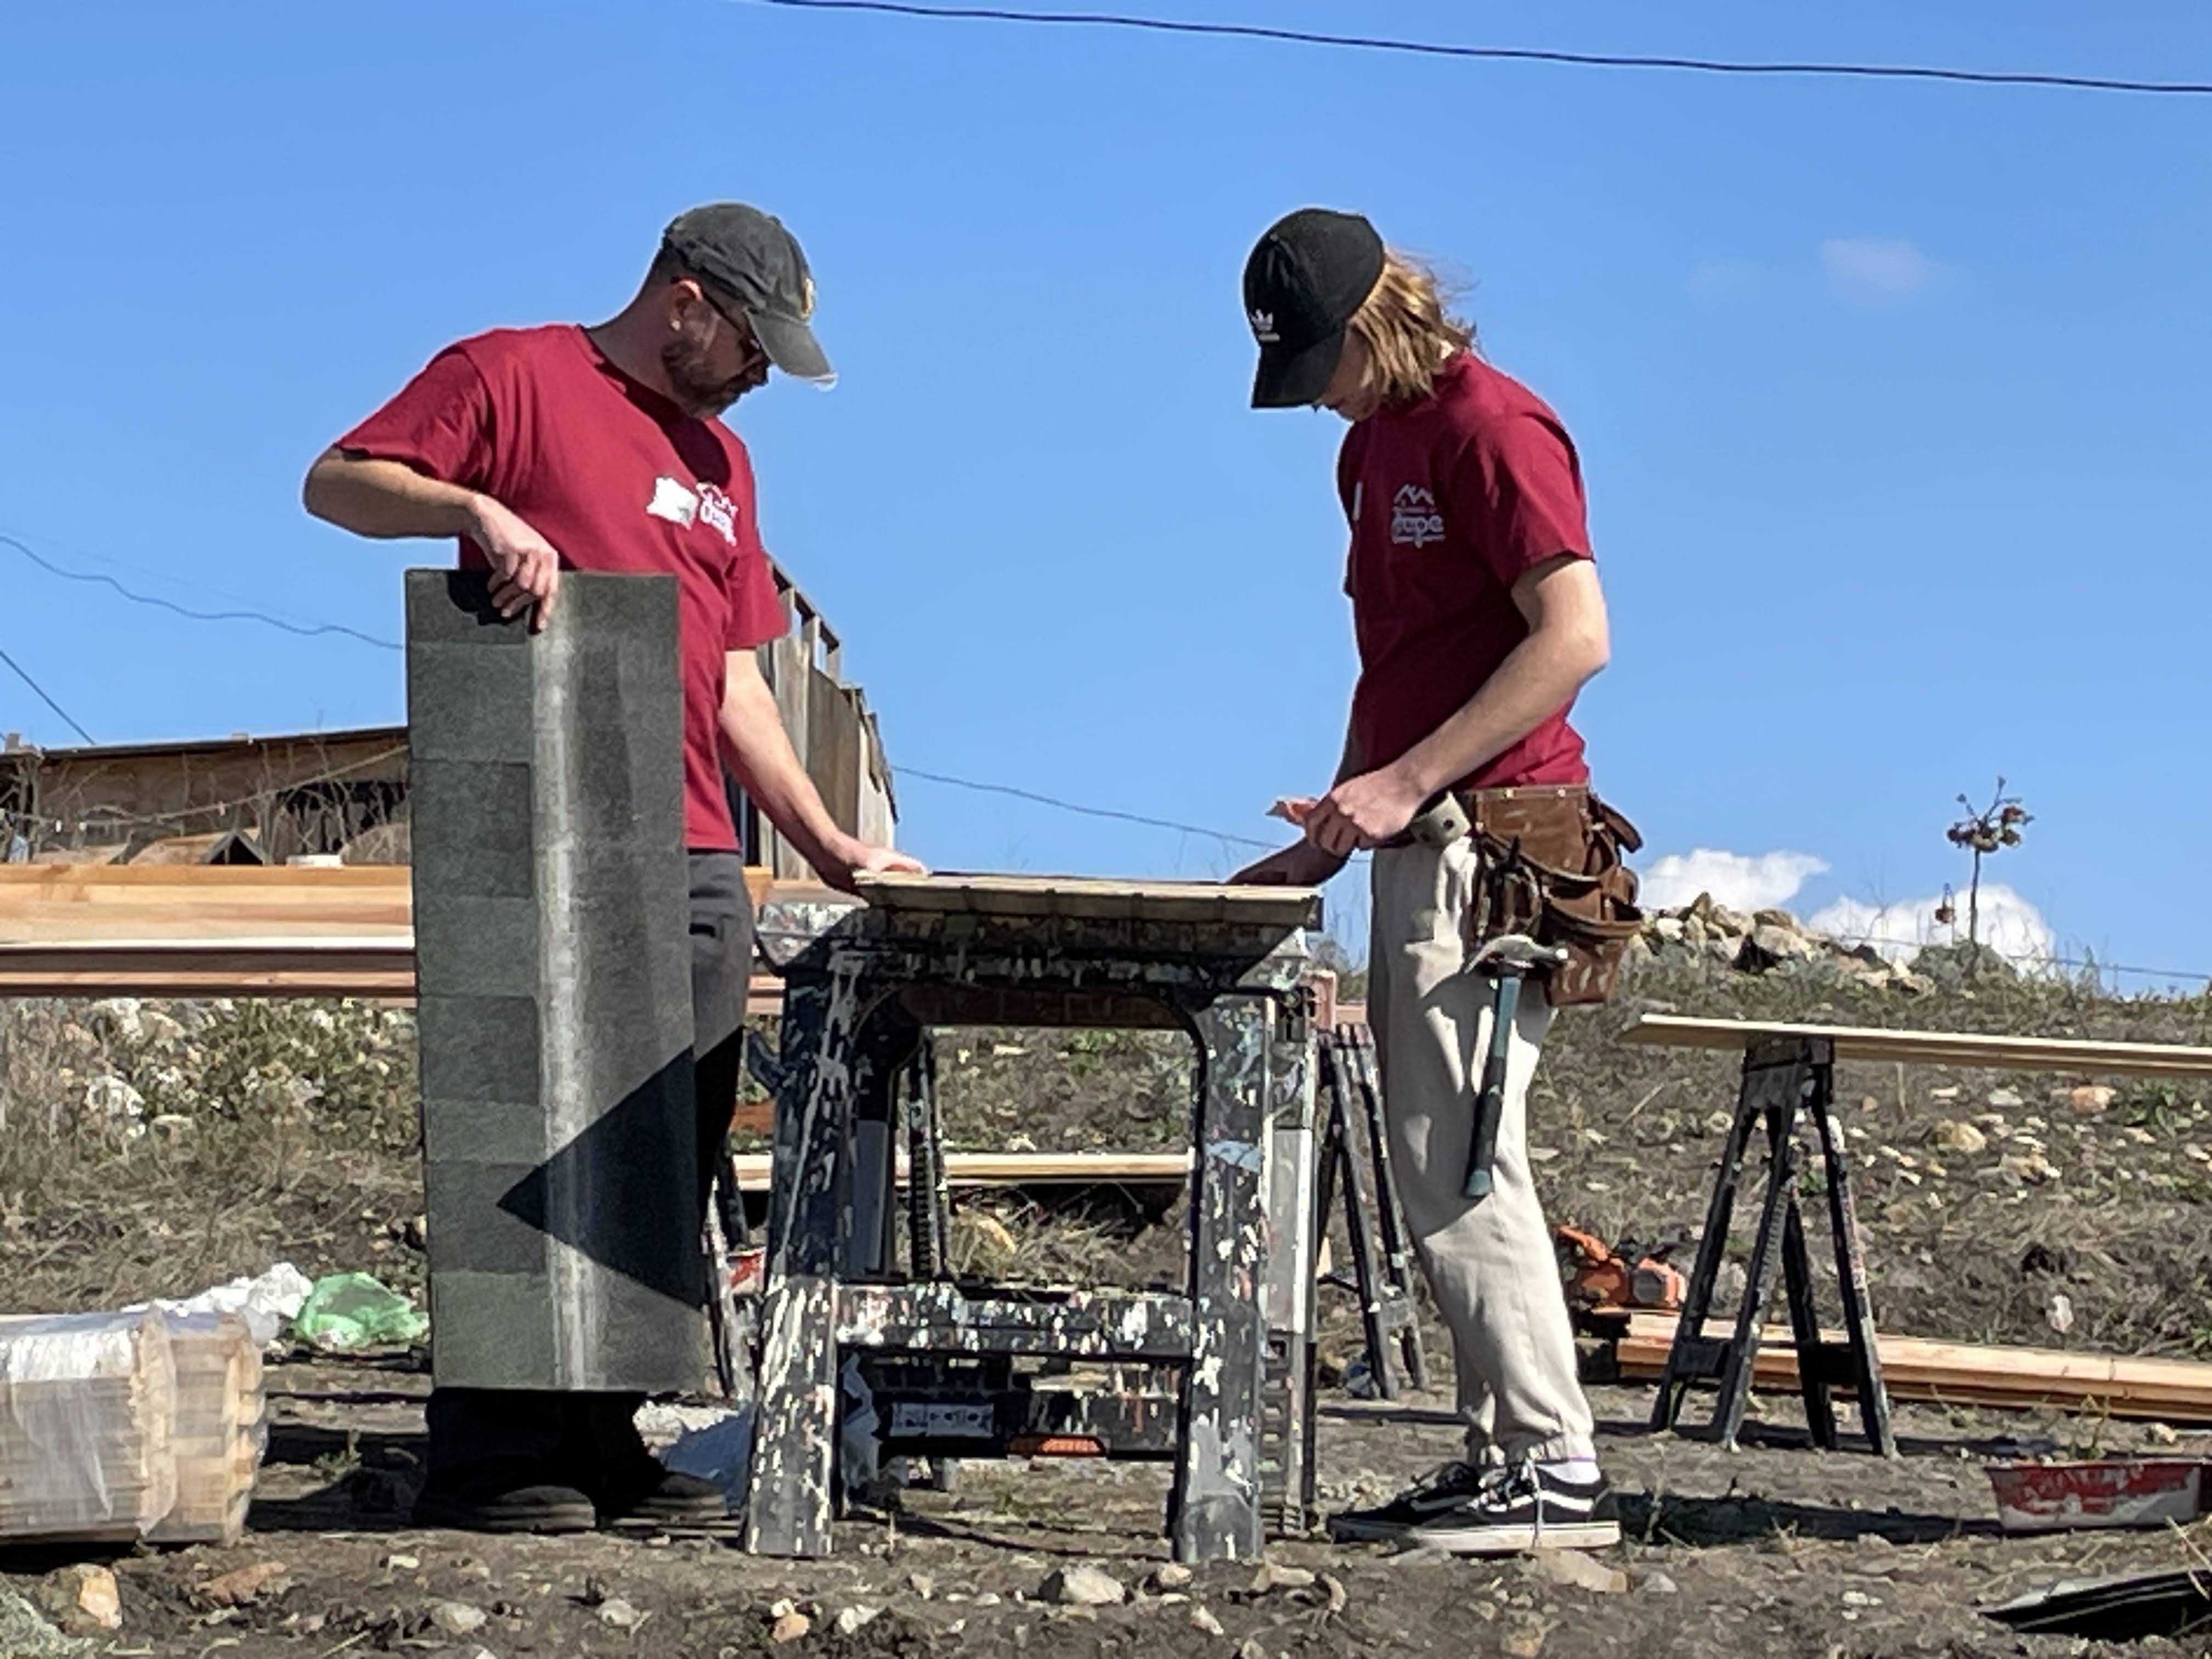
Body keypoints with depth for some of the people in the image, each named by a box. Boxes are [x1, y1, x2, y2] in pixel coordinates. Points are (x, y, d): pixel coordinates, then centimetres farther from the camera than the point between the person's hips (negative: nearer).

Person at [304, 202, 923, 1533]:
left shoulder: (721, 459, 25)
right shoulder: (514, 376, 4)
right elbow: (336, 483, -4)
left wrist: (828, 844, 18)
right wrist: (476, 507, -21)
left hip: (697, 863, 7)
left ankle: (598, 1439, 9)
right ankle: (486, 1457, -4)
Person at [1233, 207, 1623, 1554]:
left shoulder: (1493, 426, -10)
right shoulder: (1374, 443, 20)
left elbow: (1576, 635, -19)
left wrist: (1406, 782, -20)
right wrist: (1332, 832, 16)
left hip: (1491, 839, -10)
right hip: (1419, 847, 10)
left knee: (1461, 1160, -11)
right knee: (1439, 1165, 9)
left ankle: (1558, 1470, -9)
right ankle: (1500, 1458, 13)